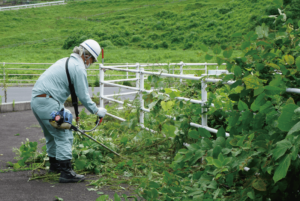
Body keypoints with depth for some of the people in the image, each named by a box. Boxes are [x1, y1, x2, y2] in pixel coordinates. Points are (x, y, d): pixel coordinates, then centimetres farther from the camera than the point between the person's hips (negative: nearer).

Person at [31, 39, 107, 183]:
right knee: (64, 136, -5)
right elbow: (83, 96, -10)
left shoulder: (65, 61, 20)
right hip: (47, 102, -10)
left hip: (36, 100, 10)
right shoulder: (78, 68, -10)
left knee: (52, 134, 23)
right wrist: (96, 110, 3)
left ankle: (54, 165, 37)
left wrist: (62, 110, 28)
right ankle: (66, 172, -7)